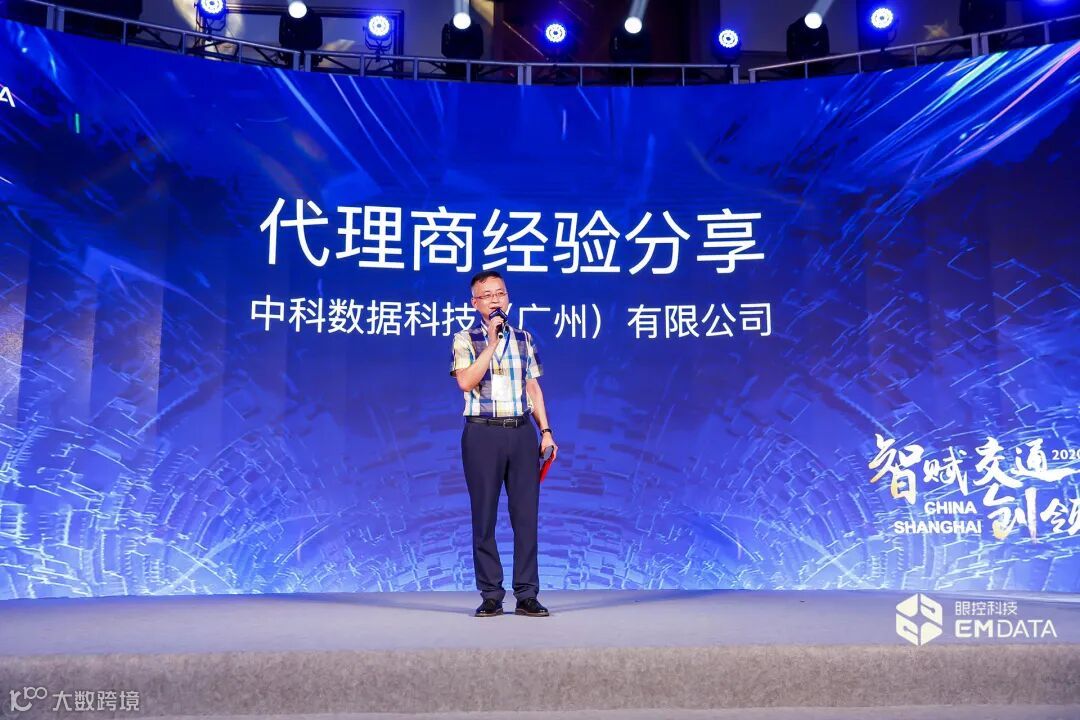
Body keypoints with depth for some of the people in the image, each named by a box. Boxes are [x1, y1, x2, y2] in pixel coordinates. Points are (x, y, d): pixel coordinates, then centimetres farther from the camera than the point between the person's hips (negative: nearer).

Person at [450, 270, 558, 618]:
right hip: (482, 433, -3)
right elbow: (466, 381, -13)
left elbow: (533, 387, 14)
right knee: (484, 517, 2)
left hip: (521, 432, 3)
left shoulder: (523, 338, 13)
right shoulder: (465, 340, 3)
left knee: (526, 514, 2)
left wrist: (545, 430, 7)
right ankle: (491, 596, 11)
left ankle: (527, 595, 9)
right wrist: (492, 343, -14)